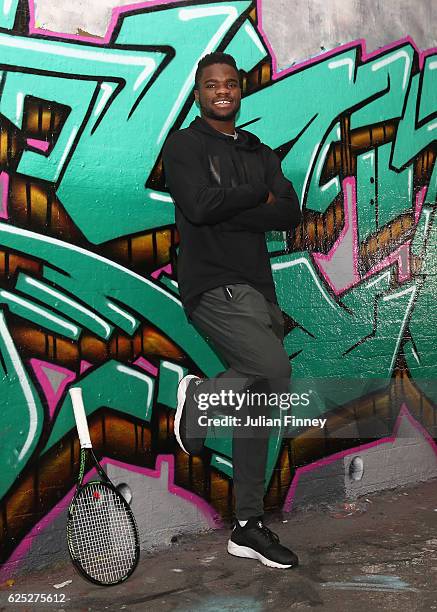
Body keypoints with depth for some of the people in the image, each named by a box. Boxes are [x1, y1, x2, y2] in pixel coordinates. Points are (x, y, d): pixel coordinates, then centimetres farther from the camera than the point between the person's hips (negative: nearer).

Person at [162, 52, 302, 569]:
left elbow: (290, 215, 3)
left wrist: (229, 212, -9)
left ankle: (248, 527, 20)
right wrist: (260, 196, -2)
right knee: (274, 371, -27)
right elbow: (200, 205, -15)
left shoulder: (260, 153, 19)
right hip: (214, 287, -6)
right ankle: (197, 396, 3)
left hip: (258, 289, 6)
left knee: (257, 404, 7)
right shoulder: (183, 145, 4)